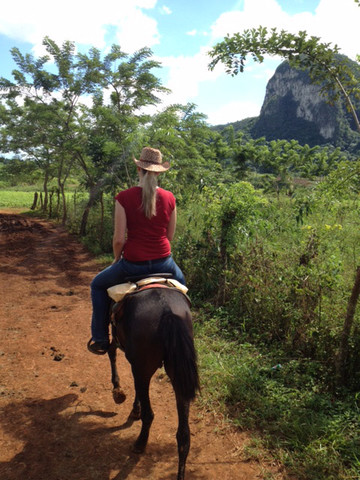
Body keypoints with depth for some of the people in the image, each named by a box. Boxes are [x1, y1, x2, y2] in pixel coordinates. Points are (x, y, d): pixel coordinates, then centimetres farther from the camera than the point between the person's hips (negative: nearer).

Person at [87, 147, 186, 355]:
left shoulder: (124, 197, -12)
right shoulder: (169, 198, -3)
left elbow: (119, 239, -12)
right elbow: (170, 236, 6)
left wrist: (117, 260, 7)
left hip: (133, 263, -3)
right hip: (163, 262, 3)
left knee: (98, 285, 26)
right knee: (180, 282, 38)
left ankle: (100, 340, 30)